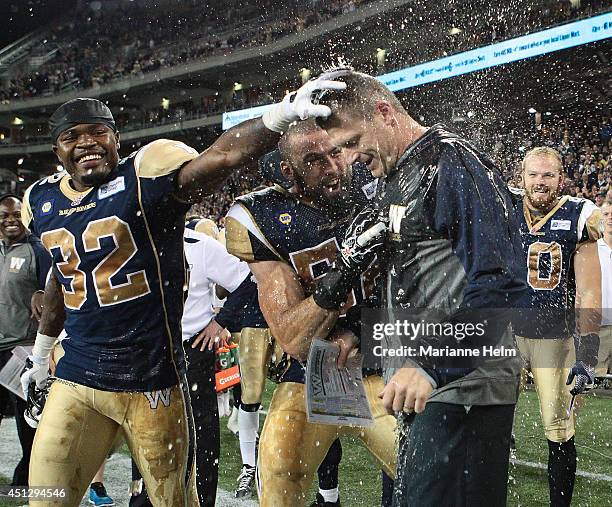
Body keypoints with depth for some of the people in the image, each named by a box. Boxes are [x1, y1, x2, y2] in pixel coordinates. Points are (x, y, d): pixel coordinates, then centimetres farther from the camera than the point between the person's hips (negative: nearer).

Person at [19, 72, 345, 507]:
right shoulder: (42, 203, 9)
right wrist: (42, 351, 38)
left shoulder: (145, 177, -11)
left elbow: (223, 155, -29)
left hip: (152, 381, -5)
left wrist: (280, 116, -48)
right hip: (76, 379, 5)